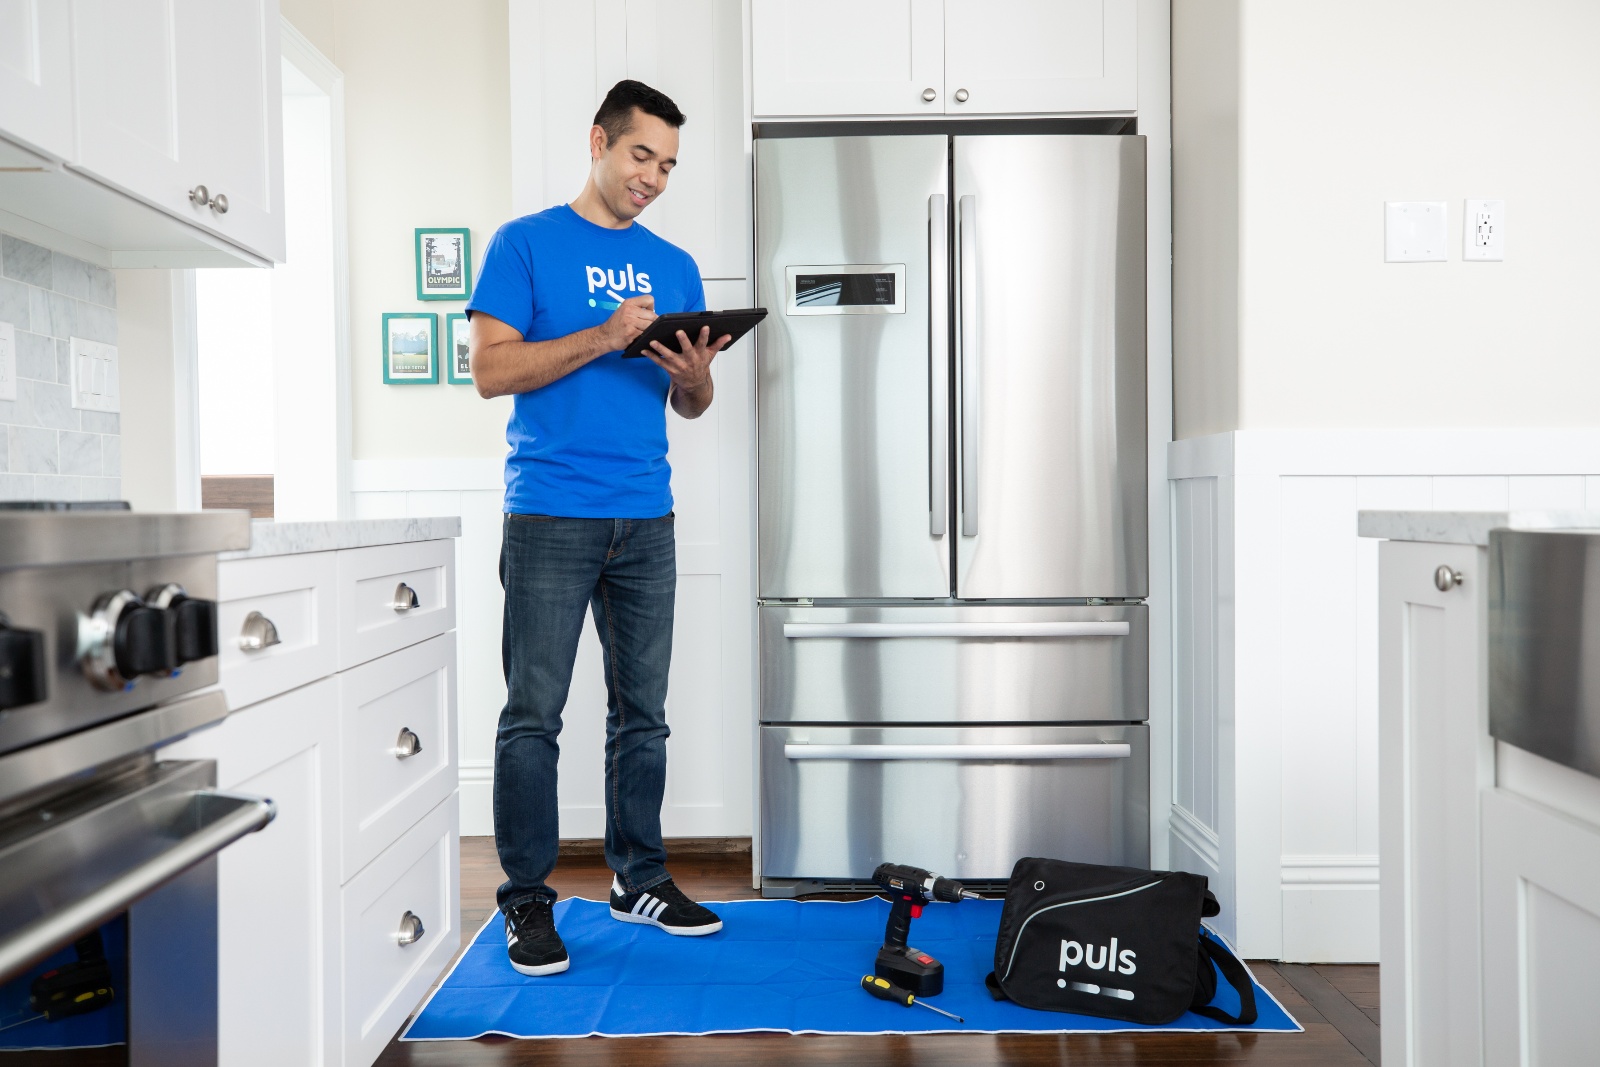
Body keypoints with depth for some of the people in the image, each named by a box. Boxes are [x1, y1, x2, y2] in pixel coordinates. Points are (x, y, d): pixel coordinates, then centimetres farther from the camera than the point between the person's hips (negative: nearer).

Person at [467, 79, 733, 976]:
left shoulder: (675, 265, 17)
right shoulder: (526, 244, 4)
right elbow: (491, 370, -6)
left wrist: (696, 379, -7)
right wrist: (602, 337, -16)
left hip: (646, 519, 5)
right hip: (550, 516, -4)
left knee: (644, 712, 9)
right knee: (534, 714, -1)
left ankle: (640, 878, 22)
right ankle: (528, 899, 11)